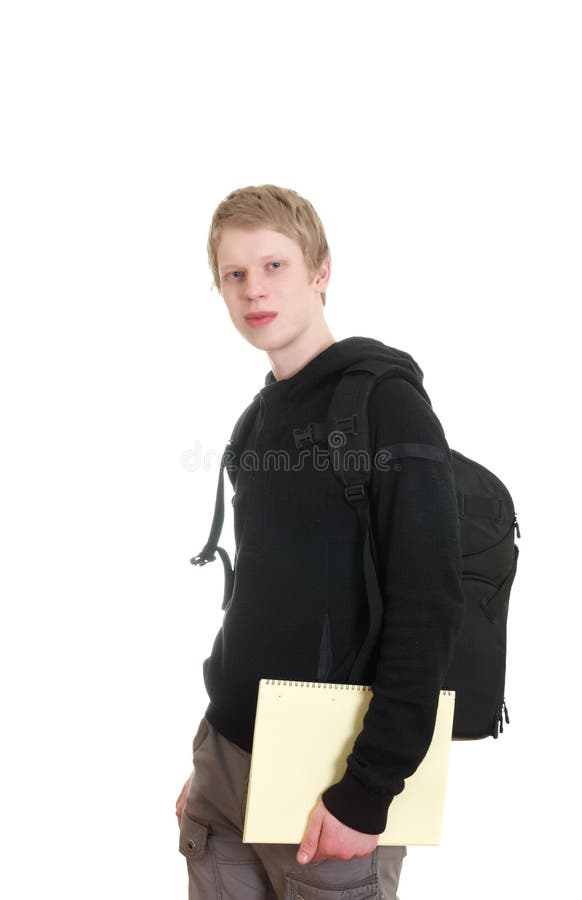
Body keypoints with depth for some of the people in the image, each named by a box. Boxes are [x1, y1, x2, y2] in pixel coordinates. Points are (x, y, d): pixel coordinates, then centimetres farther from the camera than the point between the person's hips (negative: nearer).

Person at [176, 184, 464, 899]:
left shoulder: (387, 404, -12)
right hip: (225, 765, 7)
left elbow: (430, 608, -18)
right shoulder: (262, 418, 9)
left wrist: (367, 791, -19)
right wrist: (210, 757, 15)